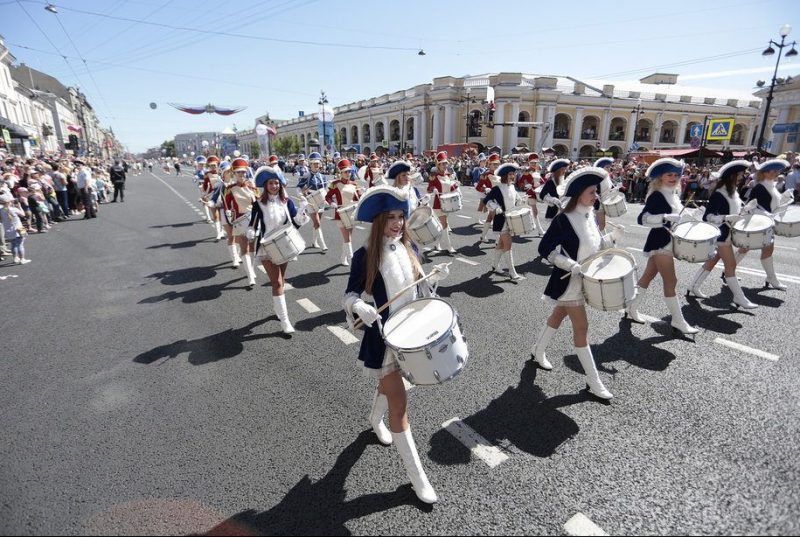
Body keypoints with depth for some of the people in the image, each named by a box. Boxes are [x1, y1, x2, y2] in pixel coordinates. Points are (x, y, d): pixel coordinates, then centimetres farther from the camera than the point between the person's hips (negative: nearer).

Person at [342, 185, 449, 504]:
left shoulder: (409, 248, 1)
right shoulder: (365, 256, -15)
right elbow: (349, 294, -10)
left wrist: (434, 276, -9)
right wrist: (360, 307, -31)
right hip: (384, 337, -6)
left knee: (389, 385, 29)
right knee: (399, 404, -1)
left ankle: (375, 419, 61)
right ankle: (417, 476, 15)